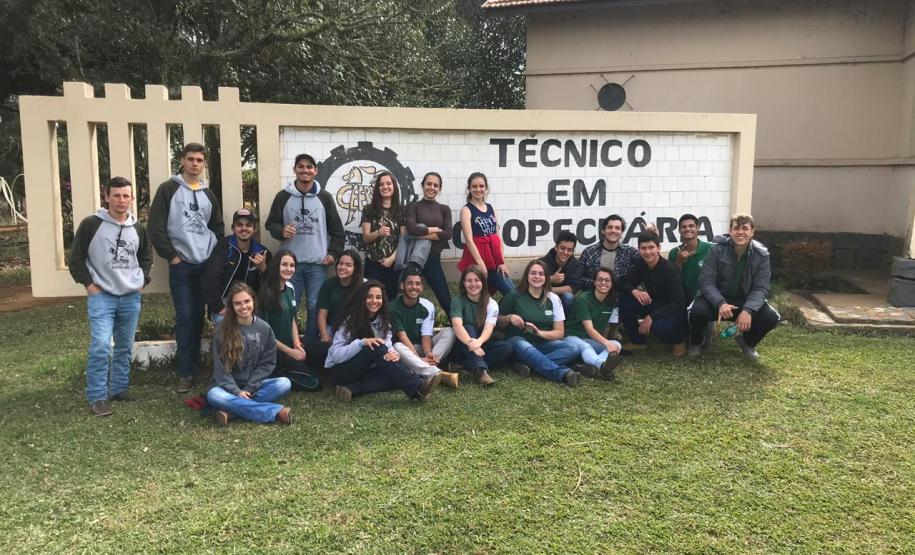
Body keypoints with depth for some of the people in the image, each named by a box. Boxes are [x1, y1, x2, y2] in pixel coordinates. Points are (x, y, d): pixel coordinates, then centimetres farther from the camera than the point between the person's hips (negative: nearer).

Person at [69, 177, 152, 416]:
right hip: (101, 297, -4)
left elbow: (146, 257, 22)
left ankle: (119, 388, 25)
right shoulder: (91, 224, -6)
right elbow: (76, 259, -1)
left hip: (131, 297, 5)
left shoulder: (138, 228, 7)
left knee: (125, 347, 11)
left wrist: (142, 280, 10)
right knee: (101, 346, -14)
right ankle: (97, 397, -3)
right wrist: (89, 284, -7)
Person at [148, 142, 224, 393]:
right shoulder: (168, 190, -1)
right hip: (181, 264, -4)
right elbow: (156, 227, -6)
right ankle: (186, 372, 3)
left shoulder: (208, 195, 14)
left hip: (207, 264, 4)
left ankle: (194, 364, 17)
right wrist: (171, 255, -9)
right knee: (185, 316, -4)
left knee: (199, 316, 7)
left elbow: (218, 228, 19)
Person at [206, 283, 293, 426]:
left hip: (254, 386, 2)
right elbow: (220, 369, -8)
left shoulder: (264, 328, -1)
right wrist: (237, 392, -20)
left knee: (284, 384, -25)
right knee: (214, 395, -35)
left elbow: (268, 363, -1)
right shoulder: (223, 332, -7)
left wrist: (248, 389, -12)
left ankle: (231, 410, -27)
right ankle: (275, 412, -34)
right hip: (229, 387, -2)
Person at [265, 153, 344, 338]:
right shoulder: (283, 196, 3)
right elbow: (271, 224, 8)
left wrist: (334, 253, 1)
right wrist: (281, 231, -14)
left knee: (315, 306, 3)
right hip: (290, 262, 0)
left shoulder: (324, 197, 6)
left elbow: (337, 229, 9)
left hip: (317, 263, 0)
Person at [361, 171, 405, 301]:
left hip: (394, 263, 1)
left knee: (391, 298, 6)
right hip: (373, 263, -1)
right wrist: (378, 233, -23)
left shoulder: (401, 210, 3)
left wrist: (392, 258, -10)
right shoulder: (369, 209, 1)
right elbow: (366, 237, -2)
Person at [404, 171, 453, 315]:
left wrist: (423, 235, -12)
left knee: (445, 298, 0)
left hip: (433, 257, 2)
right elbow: (412, 229, -15)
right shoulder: (413, 206, 3)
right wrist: (435, 229, -7)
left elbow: (448, 234, -5)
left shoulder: (444, 209, 10)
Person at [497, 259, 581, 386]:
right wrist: (509, 317, -15)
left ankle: (528, 364, -36)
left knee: (573, 350, -26)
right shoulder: (515, 295, -1)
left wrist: (540, 332, -15)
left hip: (543, 343, 3)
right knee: (524, 347, -40)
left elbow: (560, 332, 4)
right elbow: (498, 322, 7)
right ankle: (563, 373, -47)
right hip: (519, 340, -3)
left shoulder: (553, 298, 5)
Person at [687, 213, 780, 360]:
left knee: (771, 317, -23)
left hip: (744, 301, 2)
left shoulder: (761, 255, -8)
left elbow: (761, 288, -12)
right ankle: (696, 342, 2)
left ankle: (748, 342, 12)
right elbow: (706, 282, -18)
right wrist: (720, 303, -37)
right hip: (717, 298, -2)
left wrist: (748, 310, -31)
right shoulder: (717, 250, -14)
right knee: (697, 310, -34)